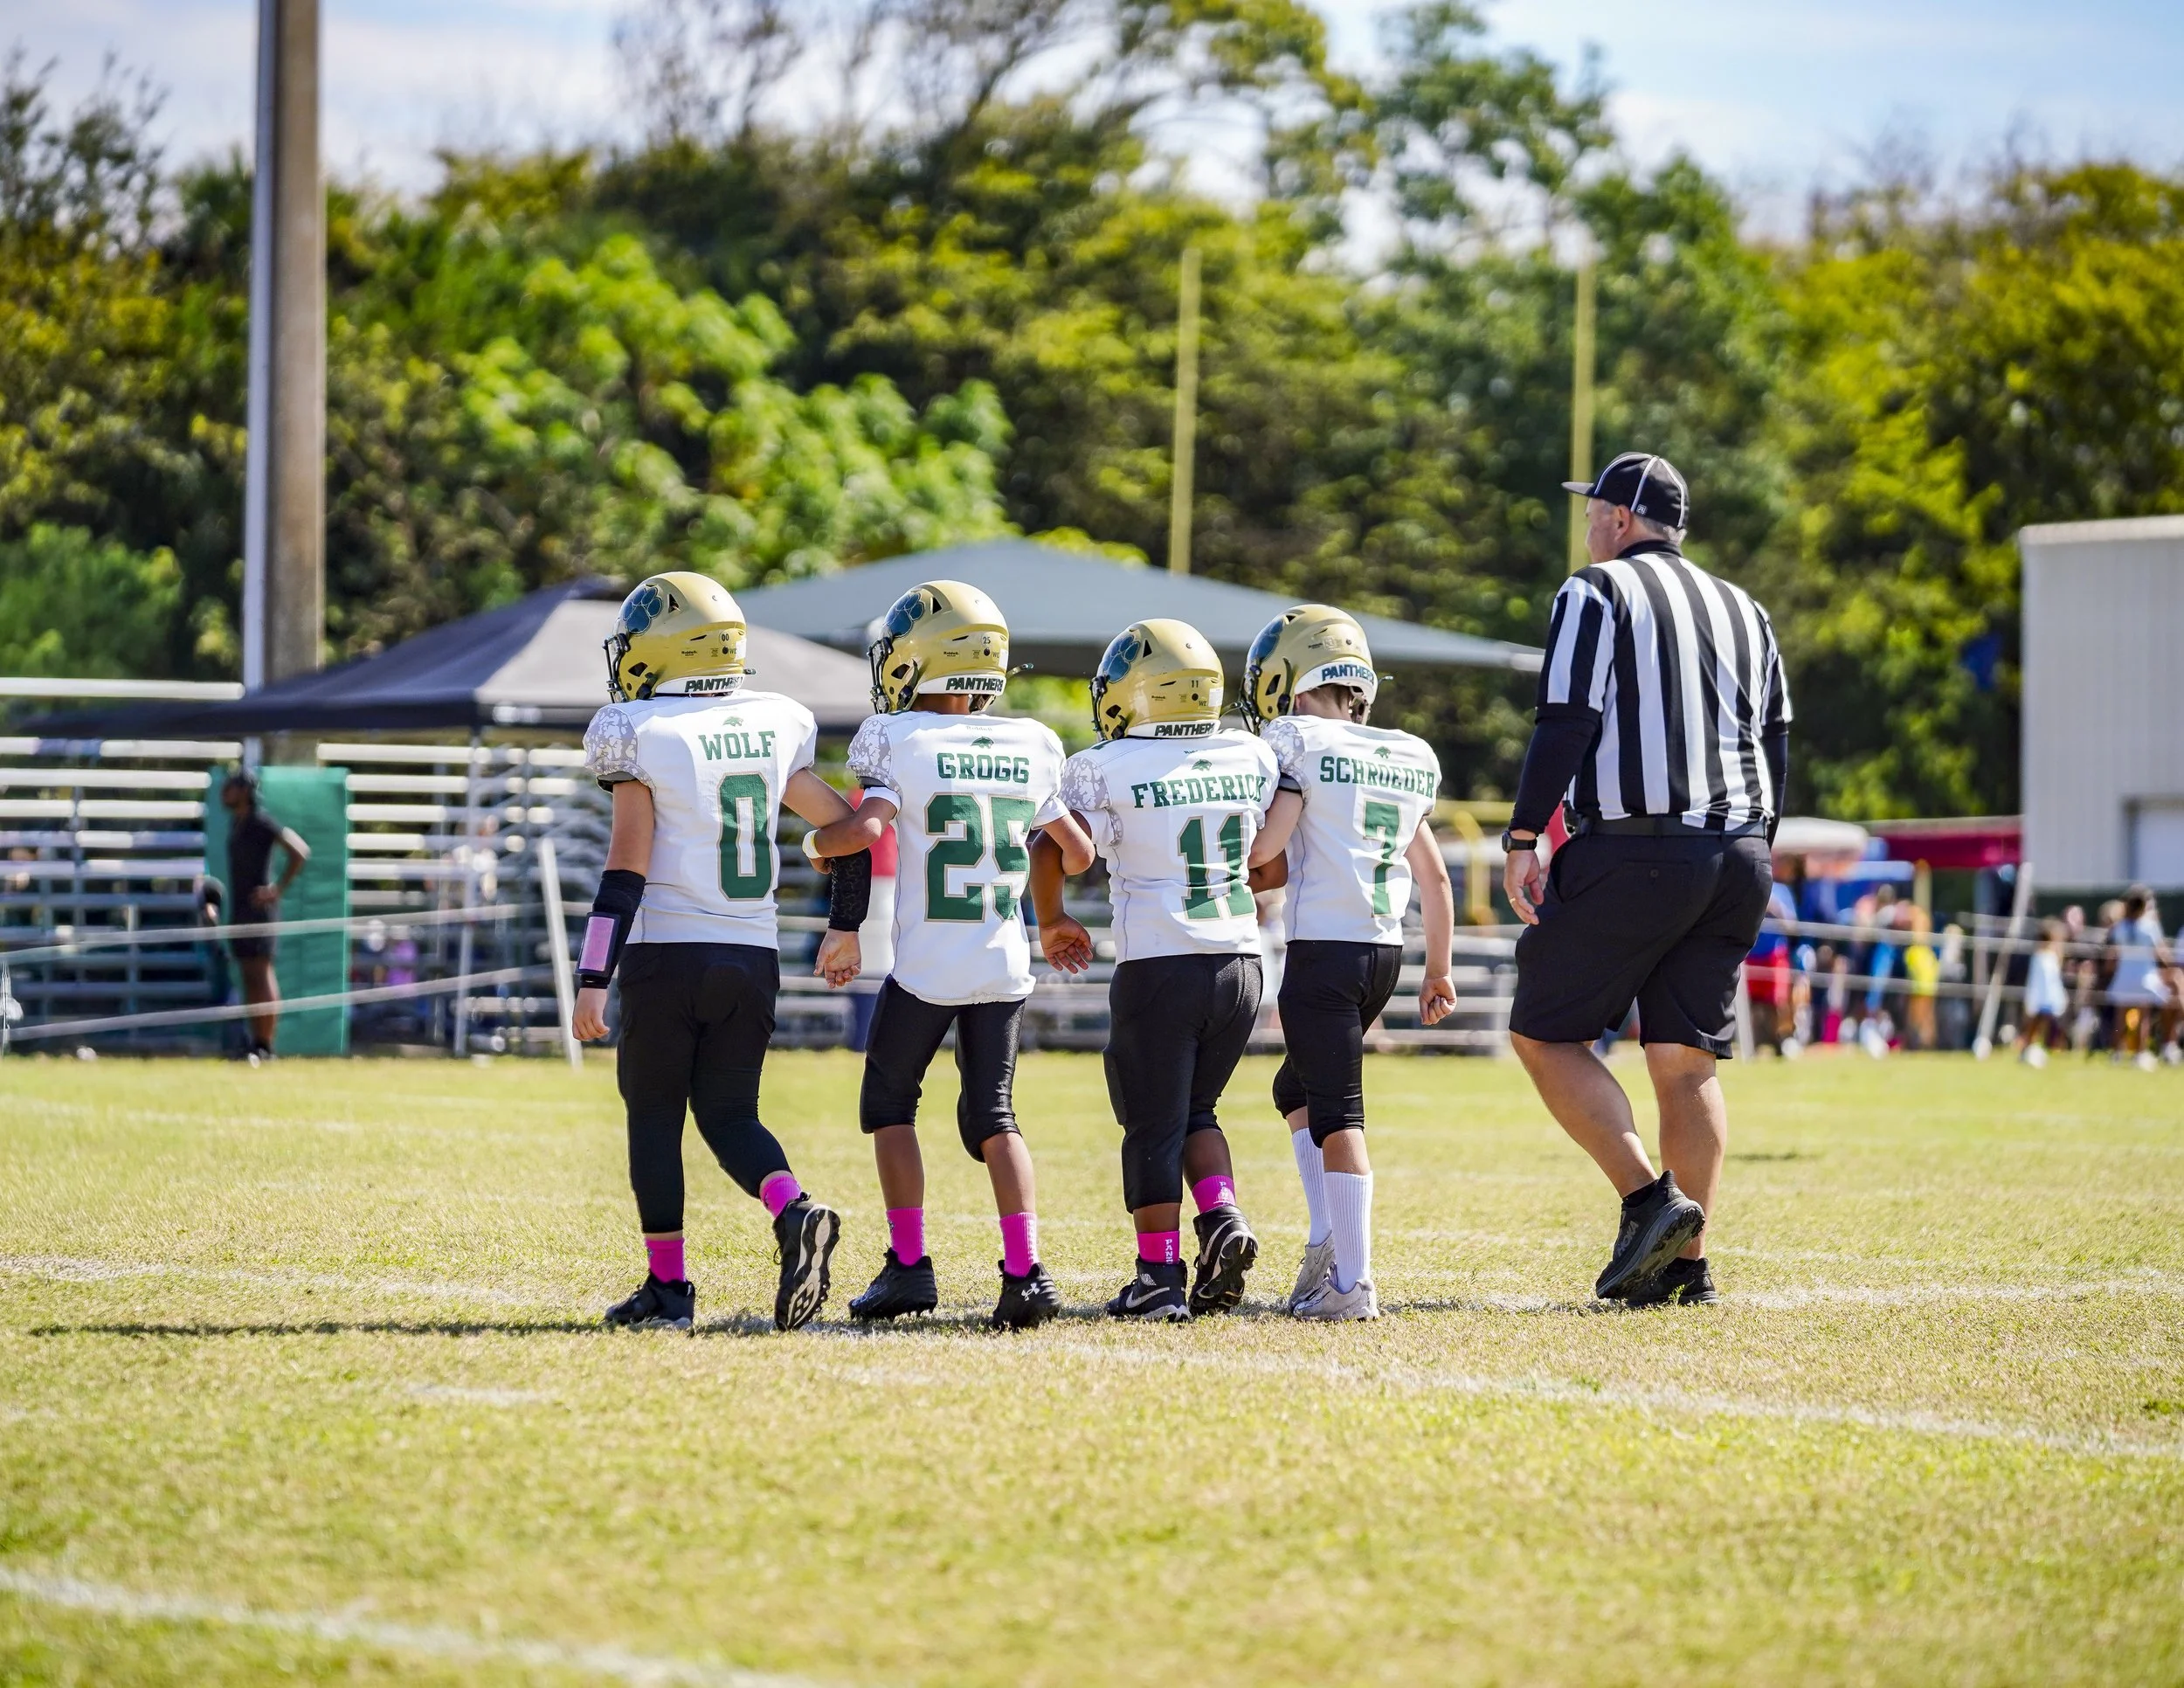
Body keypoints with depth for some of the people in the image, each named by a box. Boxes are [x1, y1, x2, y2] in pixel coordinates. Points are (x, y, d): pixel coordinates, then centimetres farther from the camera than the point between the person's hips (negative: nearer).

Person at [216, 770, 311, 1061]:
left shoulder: (262, 823, -12)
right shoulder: (235, 823, 14)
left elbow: (300, 852, -17)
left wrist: (278, 890, -16)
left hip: (258, 907, -9)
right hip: (239, 907, 9)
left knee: (261, 974, -10)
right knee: (248, 977, 9)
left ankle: (265, 1046, -12)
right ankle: (256, 1042, 11)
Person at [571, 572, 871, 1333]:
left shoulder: (641, 737, -8)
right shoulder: (775, 728, 7)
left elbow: (627, 871, -13)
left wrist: (593, 978, -13)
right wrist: (845, 929, 25)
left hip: (666, 955, -4)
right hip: (753, 956, 4)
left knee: (654, 1116, 8)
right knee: (729, 1114, 12)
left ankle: (668, 1286, 7)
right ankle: (796, 1213, -15)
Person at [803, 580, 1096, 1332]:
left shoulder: (899, 742, -9)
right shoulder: (1031, 749, 6)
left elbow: (867, 827, -24)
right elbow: (1078, 853, 14)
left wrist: (818, 842, -2)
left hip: (926, 967, -4)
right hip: (1005, 965, 4)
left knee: (889, 1104, 15)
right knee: (992, 1115, 12)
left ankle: (909, 1267, 10)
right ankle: (1026, 1270, -3)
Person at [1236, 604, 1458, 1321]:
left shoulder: (1296, 742, -7)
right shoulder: (1410, 758, 14)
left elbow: (1263, 848, -15)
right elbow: (1433, 874, 18)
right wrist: (1439, 969, 26)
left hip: (1324, 944, -7)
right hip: (1386, 950, 7)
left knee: (1336, 1111, -5)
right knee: (1298, 1086, 23)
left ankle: (1352, 1281, -7)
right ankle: (1330, 1237, 11)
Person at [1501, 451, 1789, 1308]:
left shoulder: (1599, 594, -1)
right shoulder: (1742, 611, 19)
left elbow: (1567, 724, -10)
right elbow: (1776, 746, 19)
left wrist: (1522, 841, -7)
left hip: (1634, 850, -7)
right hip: (1737, 856, 7)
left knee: (1546, 1033, 2)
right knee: (1687, 1059, 8)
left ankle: (1649, 1198, -13)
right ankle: (1686, 1264, 3)